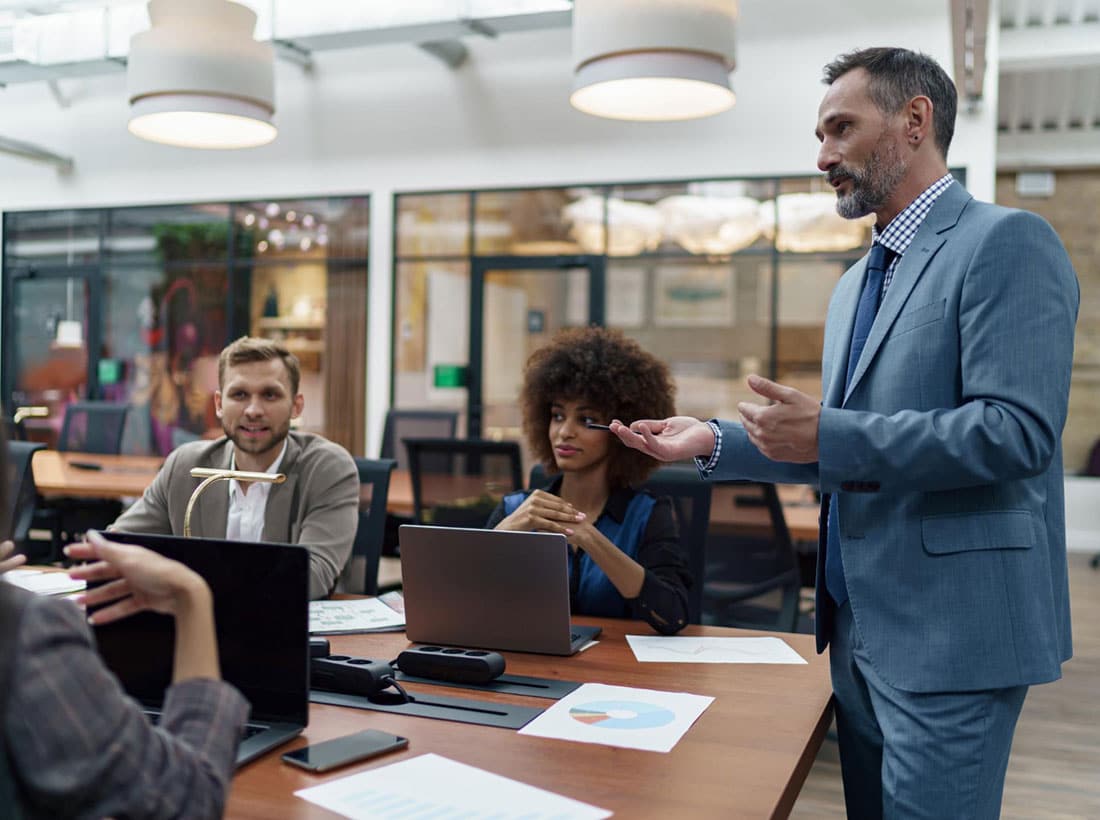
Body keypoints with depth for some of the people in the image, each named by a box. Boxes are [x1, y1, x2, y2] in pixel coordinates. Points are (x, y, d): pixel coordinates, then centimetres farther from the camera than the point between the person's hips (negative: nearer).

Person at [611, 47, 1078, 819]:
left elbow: (1018, 431, -22)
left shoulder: (1007, 243, -11)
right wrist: (715, 441, 6)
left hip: (950, 630, -8)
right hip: (859, 626, 9)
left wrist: (828, 432, -23)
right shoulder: (856, 284, 16)